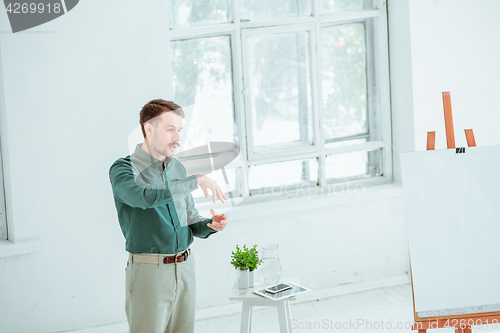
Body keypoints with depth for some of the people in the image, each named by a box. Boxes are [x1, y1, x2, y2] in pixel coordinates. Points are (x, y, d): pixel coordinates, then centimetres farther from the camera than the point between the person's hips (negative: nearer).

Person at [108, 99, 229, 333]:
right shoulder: (122, 169, -8)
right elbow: (146, 196, -29)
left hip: (185, 269, 6)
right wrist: (196, 181, -29)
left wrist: (210, 225, -3)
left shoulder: (177, 168, 13)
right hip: (148, 270, -6)